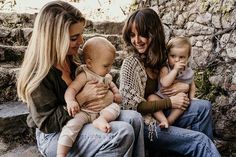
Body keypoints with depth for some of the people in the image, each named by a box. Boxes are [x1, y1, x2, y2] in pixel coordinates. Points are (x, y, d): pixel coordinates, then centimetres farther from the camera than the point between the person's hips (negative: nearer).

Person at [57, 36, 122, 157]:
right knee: (74, 123, -31)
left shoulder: (107, 77, 13)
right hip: (84, 112, -6)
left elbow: (111, 85, 36)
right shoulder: (85, 76, -12)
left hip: (102, 110, 7)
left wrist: (116, 94, 16)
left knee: (115, 107, -15)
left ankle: (101, 120, -36)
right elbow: (71, 89, -21)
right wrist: (70, 102, -40)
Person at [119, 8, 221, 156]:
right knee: (200, 140, -15)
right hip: (145, 125, -6)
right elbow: (134, 105, -19)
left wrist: (184, 86, -9)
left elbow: (167, 85, 14)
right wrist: (170, 102, -17)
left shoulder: (159, 58, 3)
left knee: (204, 106, -8)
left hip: (160, 114, 6)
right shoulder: (130, 64, -16)